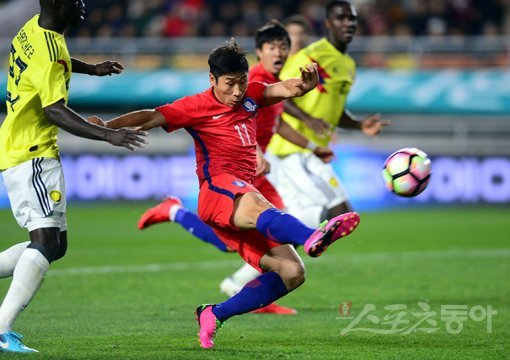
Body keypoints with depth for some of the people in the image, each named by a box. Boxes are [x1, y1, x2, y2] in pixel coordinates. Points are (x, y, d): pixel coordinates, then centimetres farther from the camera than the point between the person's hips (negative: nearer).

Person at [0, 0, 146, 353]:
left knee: (54, 245, 12)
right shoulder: (49, 54, -21)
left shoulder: (34, 29, 8)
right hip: (32, 155, -10)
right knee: (46, 241, -16)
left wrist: (90, 68, 33)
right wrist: (108, 135, -34)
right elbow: (55, 112, -28)